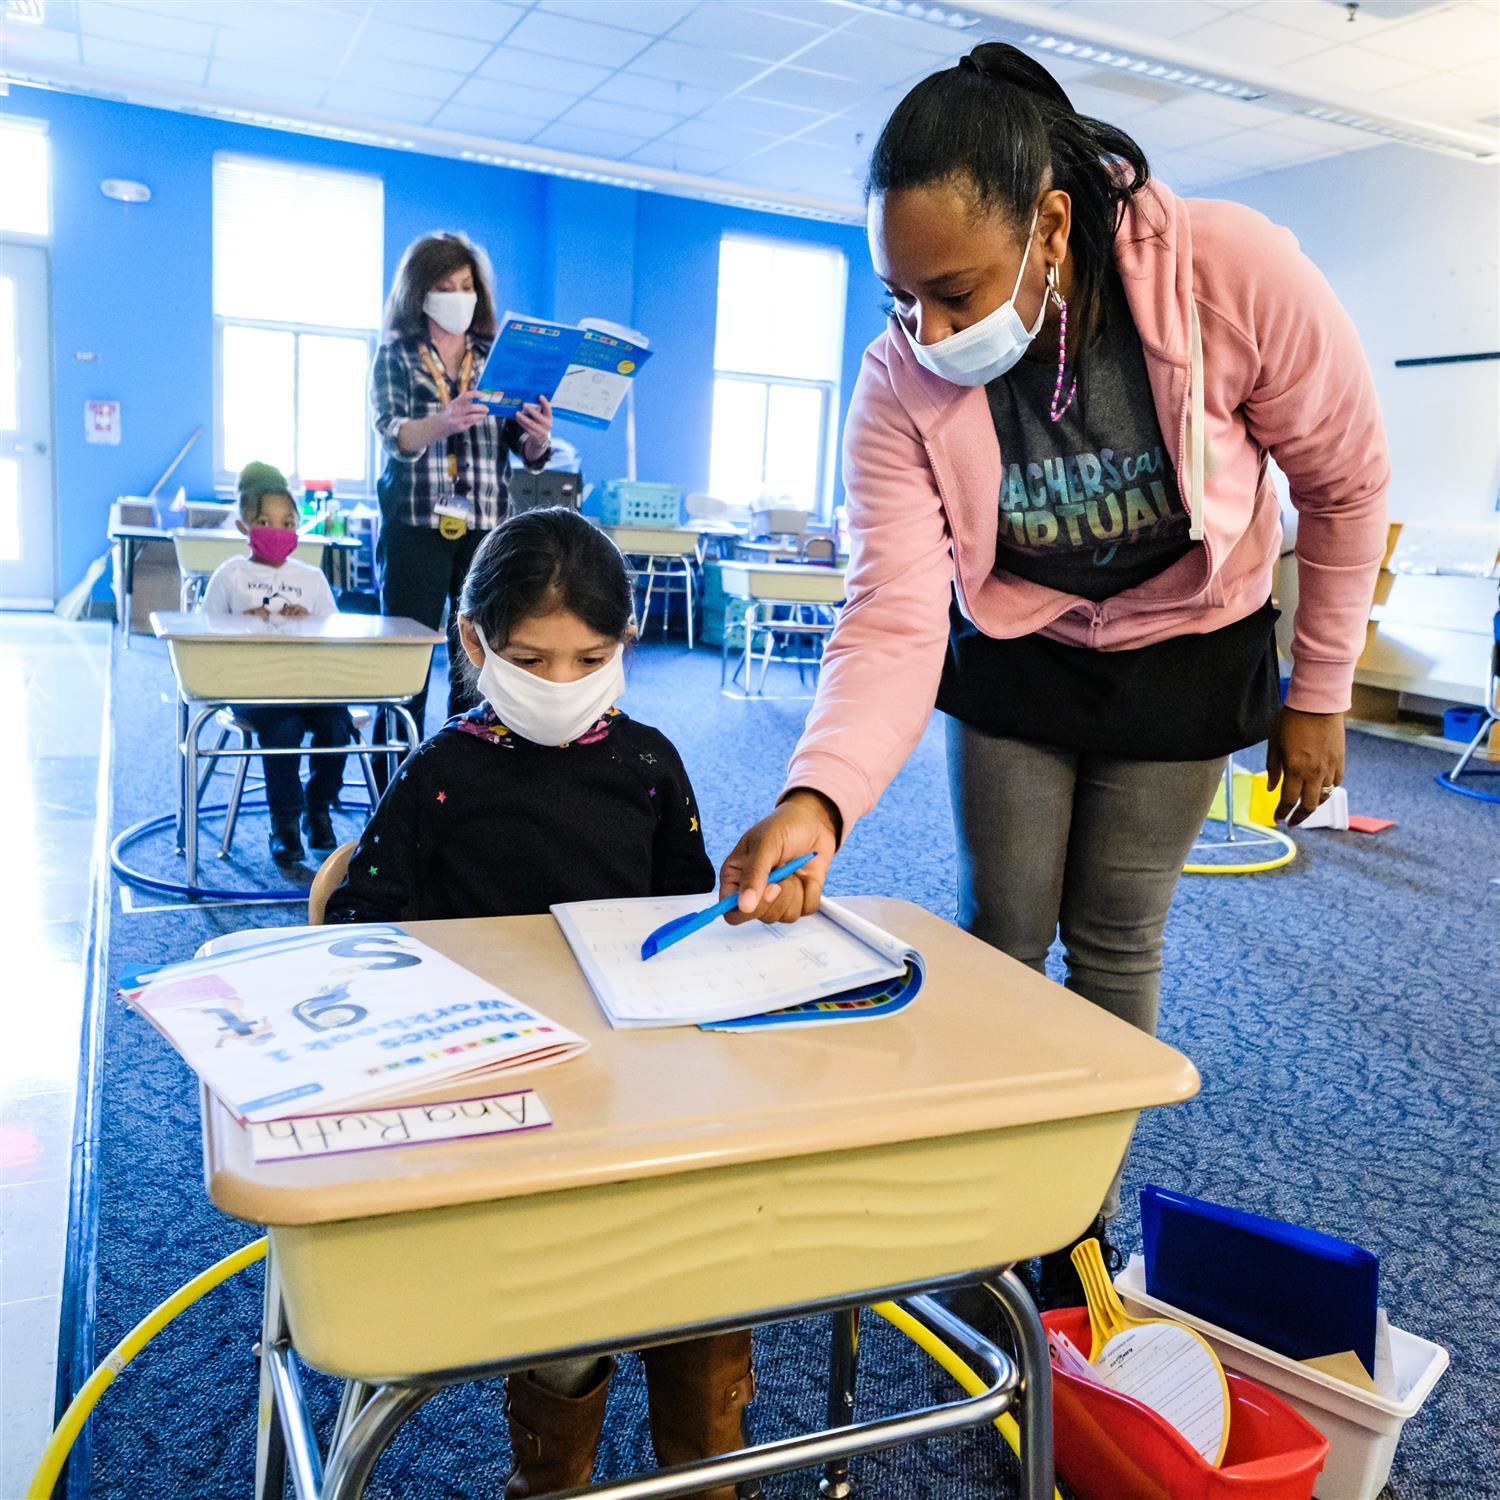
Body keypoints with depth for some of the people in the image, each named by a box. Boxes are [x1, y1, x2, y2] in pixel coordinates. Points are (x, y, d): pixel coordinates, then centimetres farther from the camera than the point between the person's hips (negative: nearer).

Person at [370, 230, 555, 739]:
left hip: (485, 529, 2)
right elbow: (394, 436, -11)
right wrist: (443, 422, -33)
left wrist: (538, 437, -18)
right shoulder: (395, 355, 6)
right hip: (414, 526, -2)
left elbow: (528, 453, 7)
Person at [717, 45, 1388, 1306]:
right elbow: (895, 617, -30)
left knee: (1114, 938, 4)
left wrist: (1319, 695, -8)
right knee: (1000, 928, 5)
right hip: (1013, 654, 1)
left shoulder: (1239, 276, -30)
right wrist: (818, 798, -47)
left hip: (1187, 652, -1)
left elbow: (1347, 488, -14)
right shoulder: (903, 378, -25)